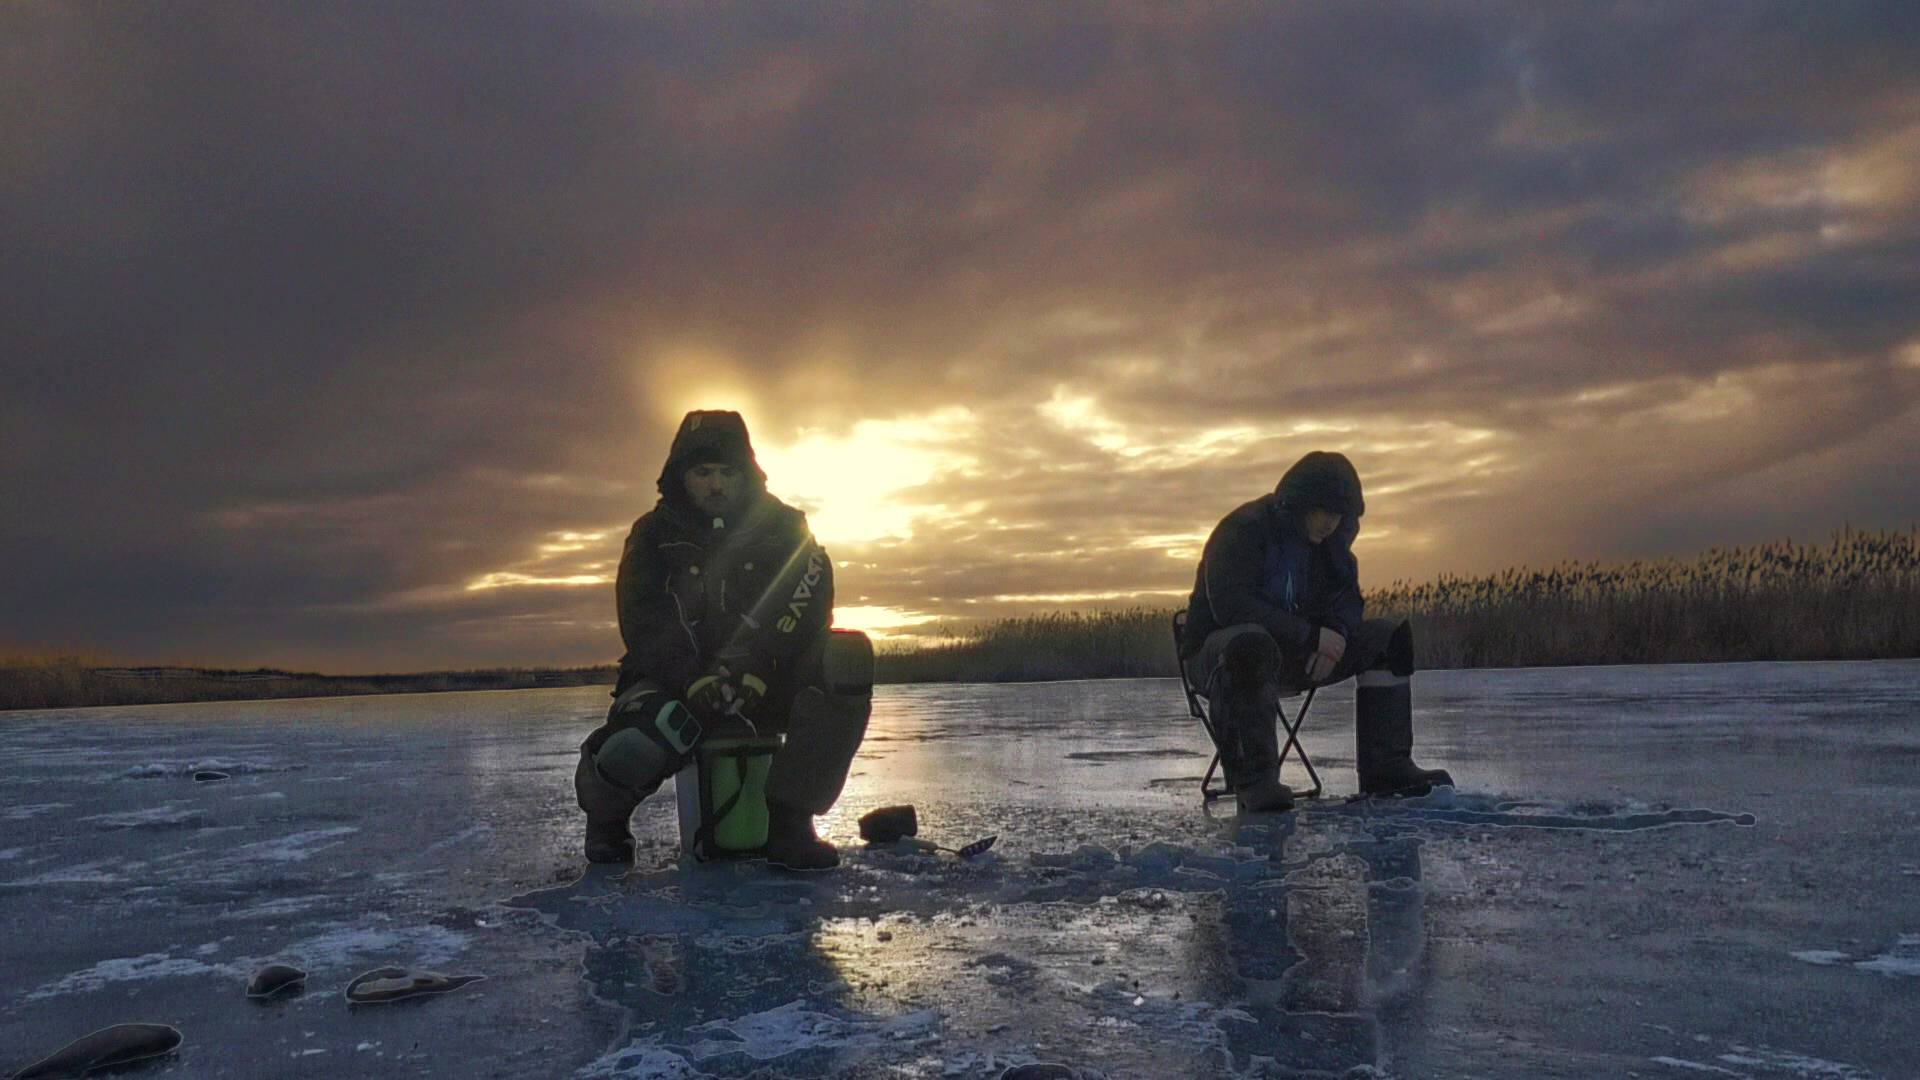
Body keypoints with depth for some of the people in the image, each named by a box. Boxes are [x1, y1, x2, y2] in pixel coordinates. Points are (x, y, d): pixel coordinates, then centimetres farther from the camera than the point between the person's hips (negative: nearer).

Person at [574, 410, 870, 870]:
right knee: (633, 748, -36)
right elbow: (644, 625, -8)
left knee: (847, 656, -28)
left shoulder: (782, 527, 6)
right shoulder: (653, 535, 6)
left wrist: (754, 672, -26)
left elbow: (807, 609, -9)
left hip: (765, 685, 2)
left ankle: (788, 818, -24)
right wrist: (693, 681, -27)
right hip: (677, 683, -1)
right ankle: (607, 816, 5)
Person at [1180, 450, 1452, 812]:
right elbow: (1230, 605, -29)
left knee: (1388, 636, -5)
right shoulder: (1242, 530, -18)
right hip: (1216, 649, -7)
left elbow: (1346, 600, 9)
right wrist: (1312, 636, -30)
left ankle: (1385, 768, -10)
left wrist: (1336, 634, -16)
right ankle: (1253, 778, -38)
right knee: (1250, 643, -43)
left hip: (1293, 654, 8)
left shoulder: (1329, 540, 7)